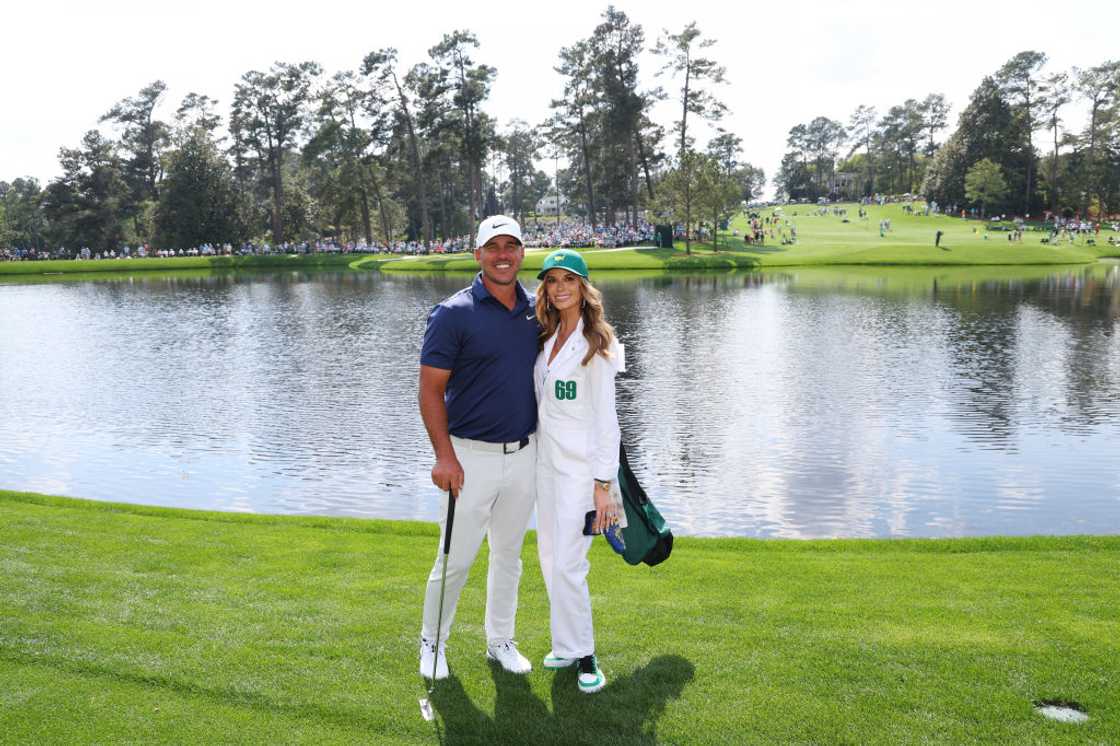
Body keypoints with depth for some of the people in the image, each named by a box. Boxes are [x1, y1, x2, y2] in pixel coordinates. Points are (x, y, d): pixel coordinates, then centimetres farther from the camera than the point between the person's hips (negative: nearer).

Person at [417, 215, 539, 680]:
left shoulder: (536, 310, 5)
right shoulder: (454, 314, -11)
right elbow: (431, 389, -11)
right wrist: (444, 455, -18)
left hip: (524, 454, 5)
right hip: (472, 456, -5)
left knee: (509, 554, 16)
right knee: (456, 558, 3)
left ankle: (500, 641, 32)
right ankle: (432, 643, 25)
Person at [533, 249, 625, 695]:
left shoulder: (596, 344, -13)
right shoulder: (547, 337, 9)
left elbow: (605, 418, -15)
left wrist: (603, 483, -17)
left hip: (580, 466, -8)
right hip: (547, 461, 8)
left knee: (567, 564, -6)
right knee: (550, 557, 14)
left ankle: (584, 656, 12)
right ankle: (568, 645, 29)